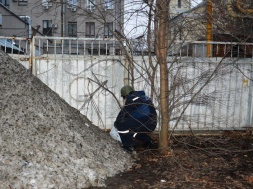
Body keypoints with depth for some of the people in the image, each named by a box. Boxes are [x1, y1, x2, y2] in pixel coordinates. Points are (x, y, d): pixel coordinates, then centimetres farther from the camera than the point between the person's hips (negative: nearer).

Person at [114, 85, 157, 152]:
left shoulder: (131, 99, -4)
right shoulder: (142, 97, 23)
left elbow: (124, 113, -2)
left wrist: (116, 123, 14)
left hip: (145, 124, -9)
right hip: (151, 124, 9)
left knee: (121, 124, -11)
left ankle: (129, 146, -3)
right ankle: (148, 141, 31)